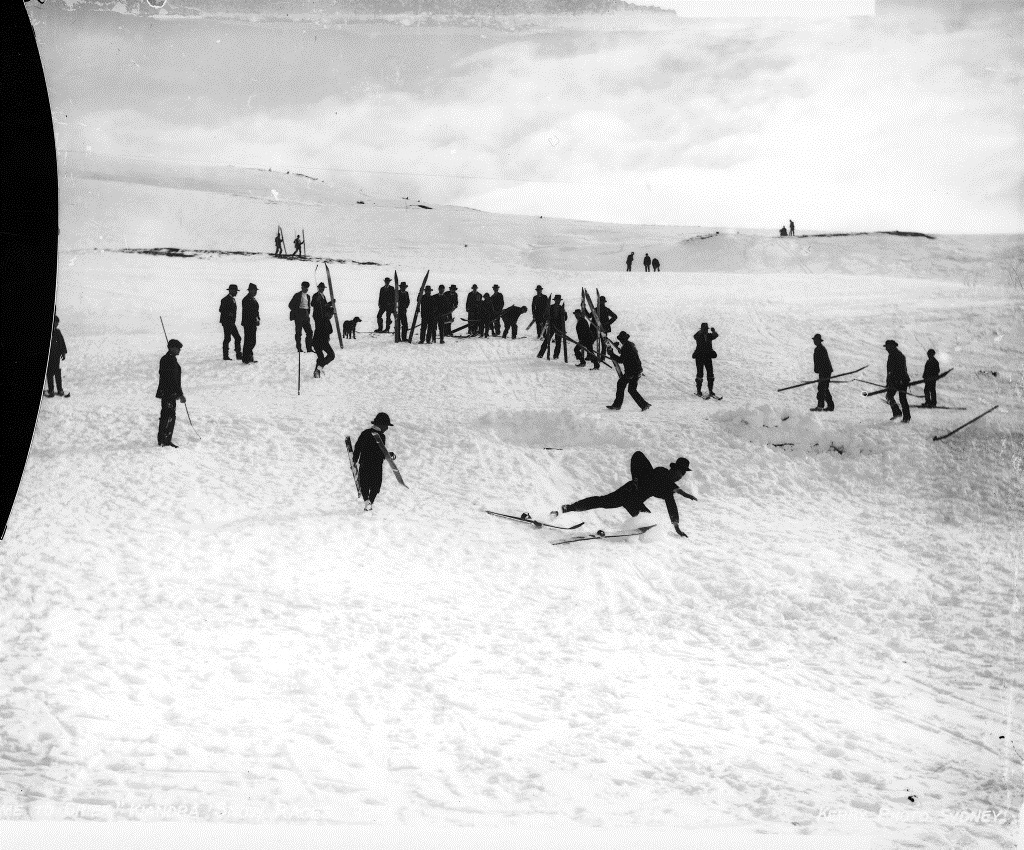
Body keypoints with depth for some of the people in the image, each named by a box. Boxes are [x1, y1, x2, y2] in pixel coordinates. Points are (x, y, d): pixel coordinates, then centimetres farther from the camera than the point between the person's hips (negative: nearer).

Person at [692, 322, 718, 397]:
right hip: (700, 357, -3)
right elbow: (695, 336, -28)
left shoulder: (709, 335, 4)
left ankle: (711, 391, 4)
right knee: (700, 374, -3)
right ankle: (698, 391, 8)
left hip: (708, 357, 3)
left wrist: (713, 331, -38)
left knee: (710, 373, -3)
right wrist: (701, 331, -46)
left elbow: (716, 336, -16)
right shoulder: (698, 336, -4)